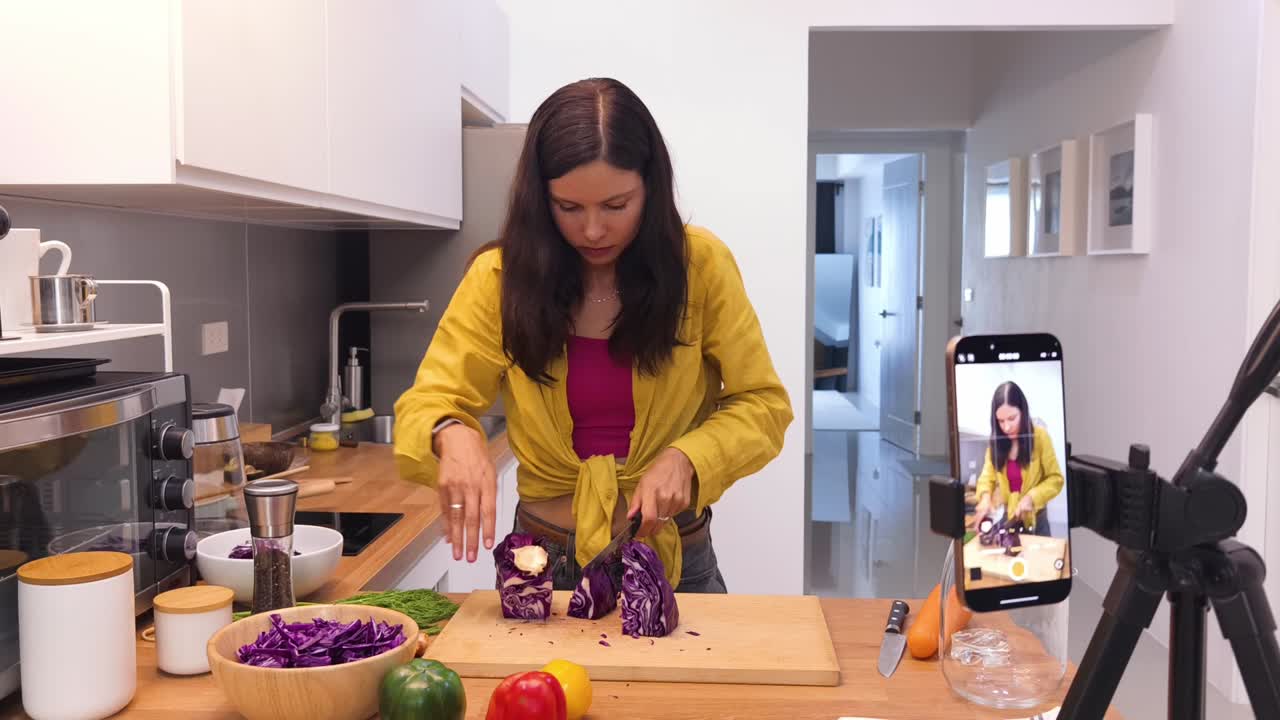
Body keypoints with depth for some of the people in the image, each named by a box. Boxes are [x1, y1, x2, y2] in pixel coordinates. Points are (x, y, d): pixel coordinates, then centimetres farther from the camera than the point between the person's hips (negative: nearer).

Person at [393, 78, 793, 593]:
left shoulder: (700, 263, -12)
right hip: (546, 560, 1)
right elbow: (426, 405, -9)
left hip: (678, 561, 0)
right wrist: (453, 435, -32)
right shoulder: (501, 277, -11)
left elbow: (763, 405, -6)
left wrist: (686, 457, -24)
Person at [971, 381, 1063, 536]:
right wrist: (985, 497, -22)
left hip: (1033, 520, -2)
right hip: (1002, 519, 2)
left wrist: (1031, 497, -21)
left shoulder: (1039, 436, -11)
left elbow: (1055, 479, -8)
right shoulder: (996, 440, -3)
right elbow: (987, 476, -1)